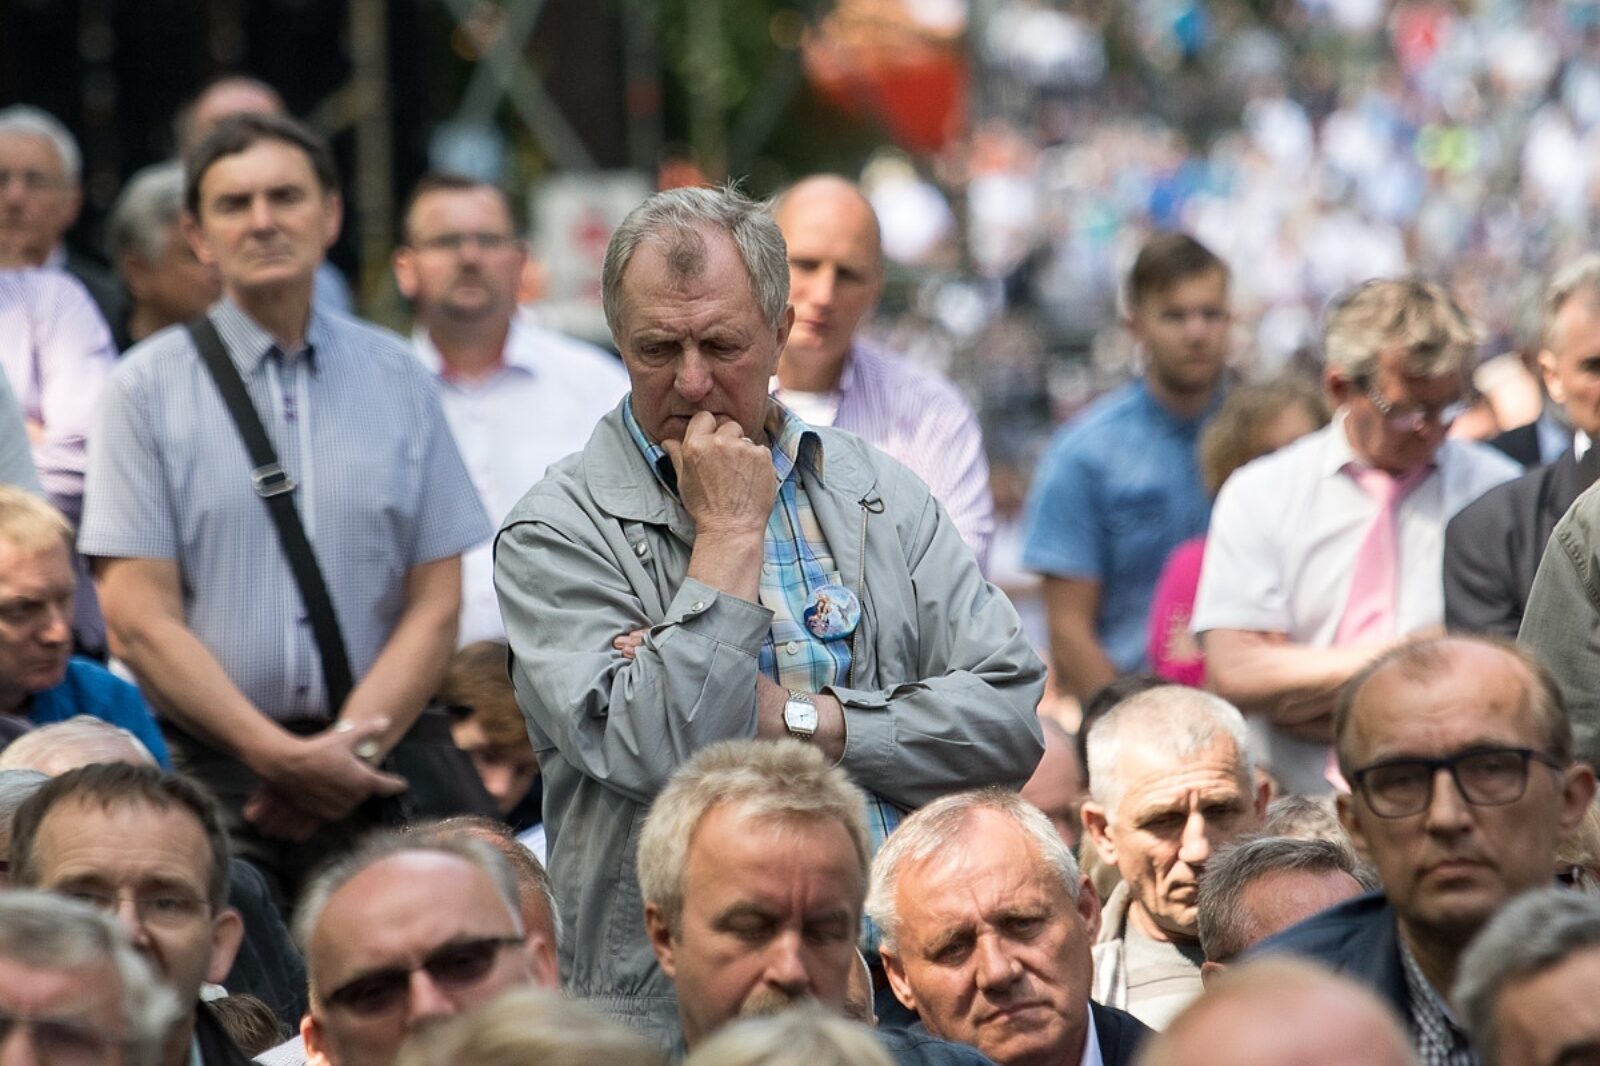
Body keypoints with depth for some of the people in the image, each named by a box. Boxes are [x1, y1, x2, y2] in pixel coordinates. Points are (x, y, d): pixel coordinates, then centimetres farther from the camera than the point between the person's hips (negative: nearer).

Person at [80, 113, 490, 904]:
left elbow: (436, 606, 7)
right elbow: (139, 618, -3)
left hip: (373, 762, 2)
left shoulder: (397, 379, 11)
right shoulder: (148, 388, 4)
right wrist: (282, 756, -11)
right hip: (210, 760, -2)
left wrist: (346, 750, -8)